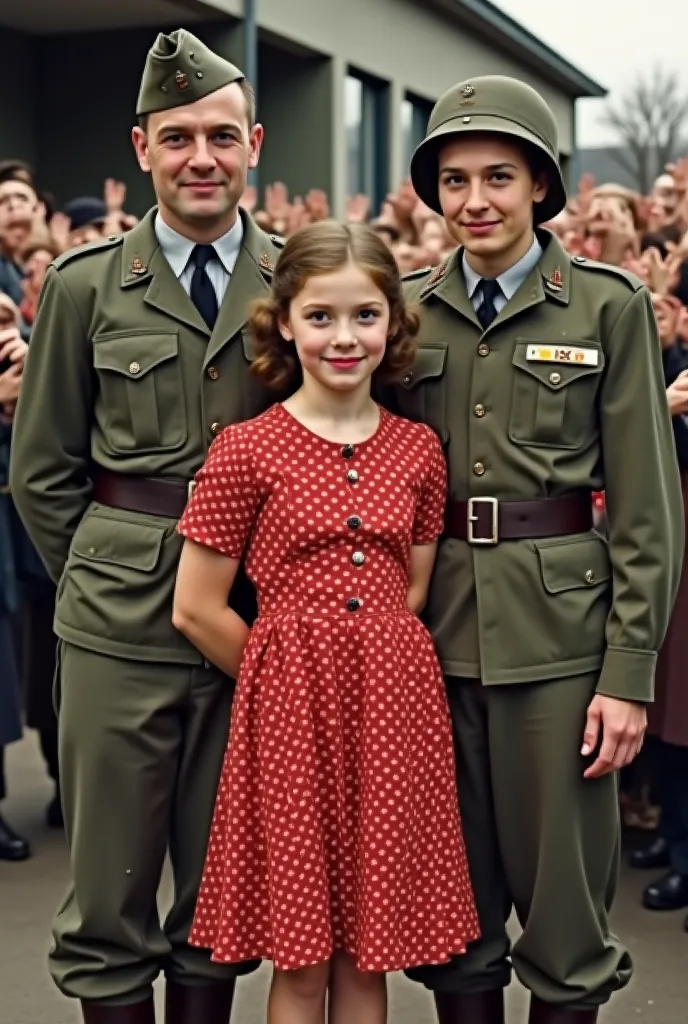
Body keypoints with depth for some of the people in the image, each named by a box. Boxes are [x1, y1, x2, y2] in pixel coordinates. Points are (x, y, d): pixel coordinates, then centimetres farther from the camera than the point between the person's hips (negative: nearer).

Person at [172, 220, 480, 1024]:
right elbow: (196, 610, -4)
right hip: (291, 709, -3)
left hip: (395, 705, 3)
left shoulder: (419, 450, 5)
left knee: (368, 954, 11)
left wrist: (372, 661, 1)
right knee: (300, 959, 7)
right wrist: (296, 675, 2)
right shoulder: (246, 450, -5)